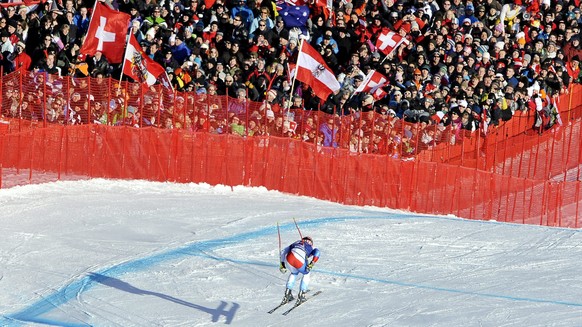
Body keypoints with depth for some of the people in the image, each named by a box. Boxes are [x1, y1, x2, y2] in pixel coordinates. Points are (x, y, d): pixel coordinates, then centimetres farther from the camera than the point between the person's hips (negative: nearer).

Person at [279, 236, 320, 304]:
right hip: (300, 262, -3)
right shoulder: (311, 247, 30)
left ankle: (287, 293, 29)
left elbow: (283, 252, 39)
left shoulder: (296, 243, 39)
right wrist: (311, 264, 1)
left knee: (294, 273, 37)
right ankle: (301, 295, 21)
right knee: (306, 274, 29)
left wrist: (282, 264, 45)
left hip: (289, 259, 3)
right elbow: (316, 252, 5)